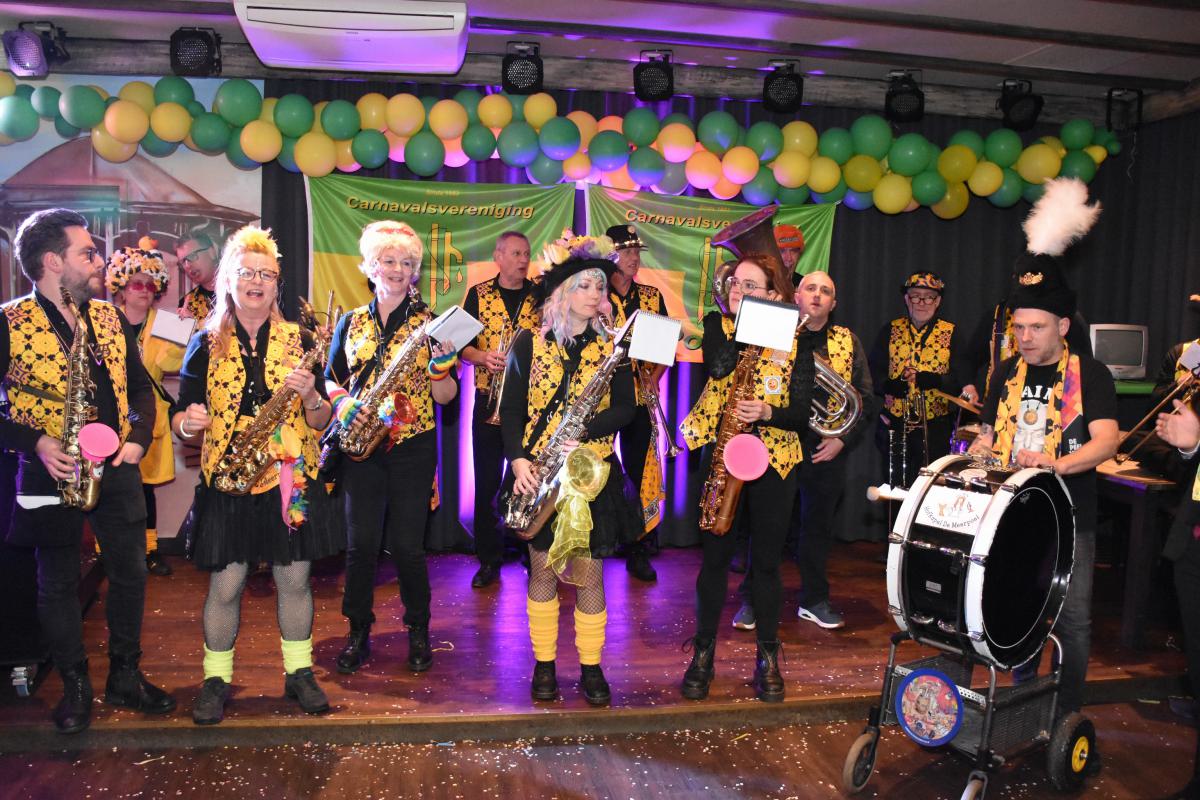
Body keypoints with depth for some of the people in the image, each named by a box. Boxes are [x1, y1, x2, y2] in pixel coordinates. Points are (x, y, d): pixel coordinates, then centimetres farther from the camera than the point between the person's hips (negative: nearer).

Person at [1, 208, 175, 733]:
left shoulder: (110, 317, 5)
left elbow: (138, 384, 11)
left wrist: (139, 437, -4)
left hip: (116, 468, 4)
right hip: (51, 473, -4)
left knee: (130, 572, 10)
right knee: (58, 582, 9)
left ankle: (125, 677, 27)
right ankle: (75, 686, 27)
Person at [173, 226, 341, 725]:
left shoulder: (299, 340, 4)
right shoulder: (206, 344, 3)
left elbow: (321, 422, 3)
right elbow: (181, 417, 4)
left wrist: (310, 394, -17)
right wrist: (188, 422, -18)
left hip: (292, 477, 1)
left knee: (294, 579, 8)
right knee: (225, 585, 4)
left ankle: (299, 673, 25)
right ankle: (216, 680, 23)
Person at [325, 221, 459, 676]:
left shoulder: (431, 322, 3)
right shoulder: (351, 322, 10)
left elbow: (445, 396, 0)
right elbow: (330, 378, 14)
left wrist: (441, 362, -19)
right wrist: (343, 401, -6)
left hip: (412, 448, -2)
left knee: (407, 545, 0)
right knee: (361, 542, 3)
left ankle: (418, 632, 20)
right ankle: (359, 633, 21)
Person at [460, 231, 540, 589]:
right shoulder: (478, 295, 5)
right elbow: (462, 345, 3)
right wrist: (483, 357, -16)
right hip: (488, 400, 0)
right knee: (487, 481, 4)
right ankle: (488, 559, 15)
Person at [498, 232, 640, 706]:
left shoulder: (612, 347, 4)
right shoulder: (529, 344, 2)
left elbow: (625, 409, -2)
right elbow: (510, 410, 1)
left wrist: (584, 431, -18)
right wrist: (518, 458, -13)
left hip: (591, 471, 0)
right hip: (537, 471, 0)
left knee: (589, 572, 5)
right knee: (543, 568, 8)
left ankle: (591, 667, 21)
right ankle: (544, 665, 23)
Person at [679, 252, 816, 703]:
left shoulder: (796, 341, 1)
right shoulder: (716, 324, 4)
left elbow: (803, 412, -3)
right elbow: (718, 366, -18)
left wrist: (767, 413, -21)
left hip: (773, 460, 0)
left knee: (766, 561, 8)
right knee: (715, 557, 6)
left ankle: (767, 659, 24)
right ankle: (703, 653, 22)